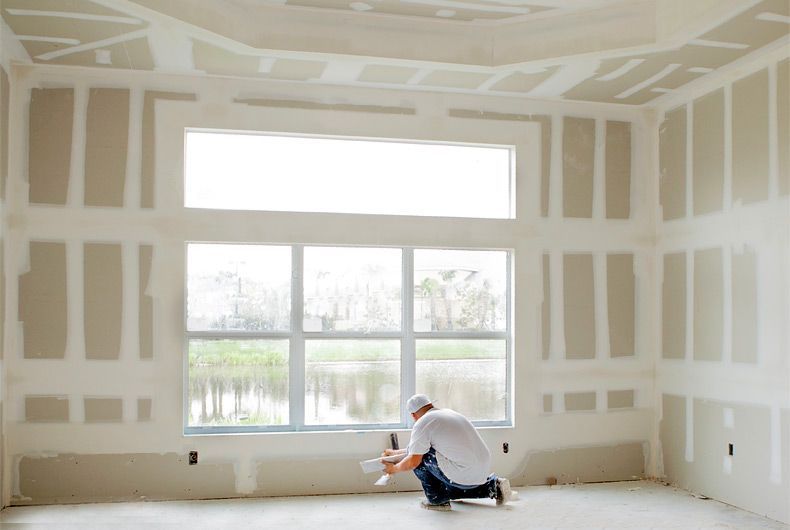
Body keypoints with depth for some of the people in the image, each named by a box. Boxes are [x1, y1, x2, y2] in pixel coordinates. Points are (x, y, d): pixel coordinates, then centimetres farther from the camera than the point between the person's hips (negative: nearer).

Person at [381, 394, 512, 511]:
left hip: (463, 475, -8)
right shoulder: (448, 412, 20)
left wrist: (394, 469, 15)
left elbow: (413, 462, -5)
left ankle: (437, 499, 5)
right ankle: (492, 486, 20)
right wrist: (396, 452, 42)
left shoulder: (422, 423, -6)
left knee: (419, 455, 4)